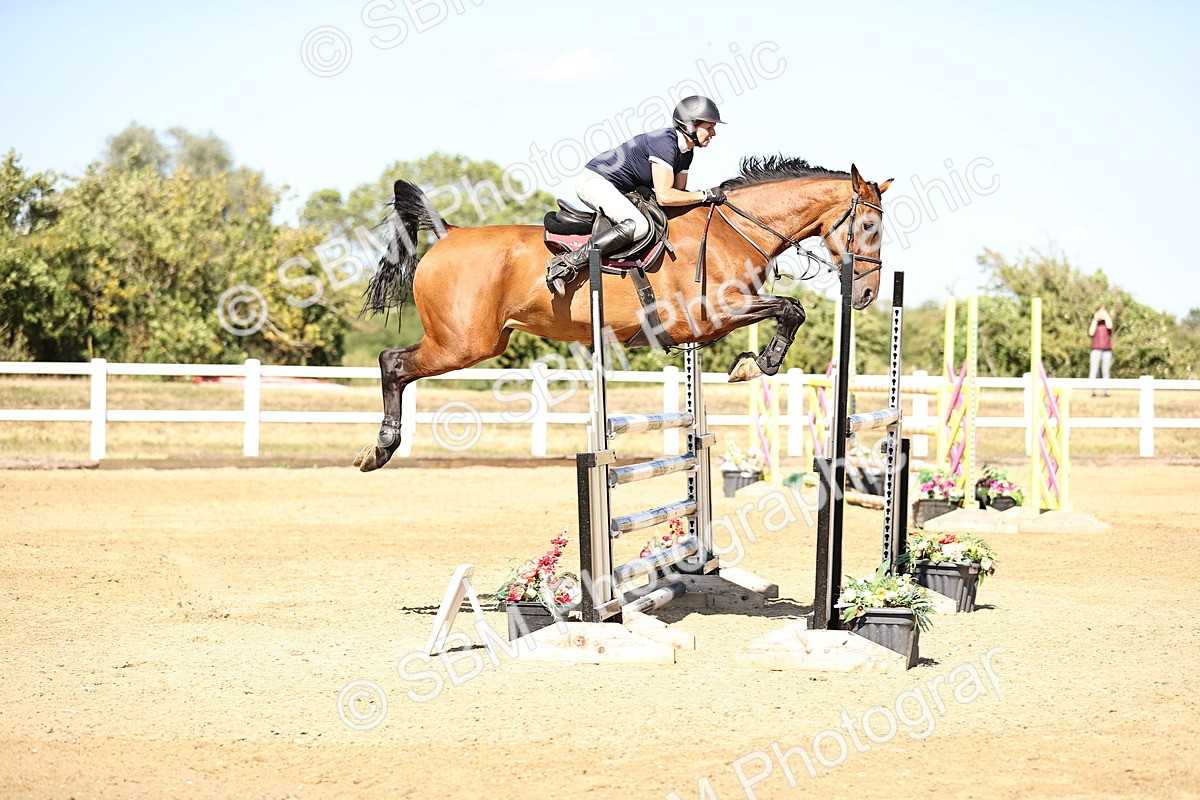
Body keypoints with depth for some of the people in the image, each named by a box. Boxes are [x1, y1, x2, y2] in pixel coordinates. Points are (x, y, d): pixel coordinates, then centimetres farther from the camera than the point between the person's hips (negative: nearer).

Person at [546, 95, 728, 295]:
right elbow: (664, 196, -29)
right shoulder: (665, 142, -24)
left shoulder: (686, 151, 6)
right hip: (595, 180, -11)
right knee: (637, 226, -31)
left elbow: (679, 192, 8)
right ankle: (568, 263, -32)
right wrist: (705, 195, -22)